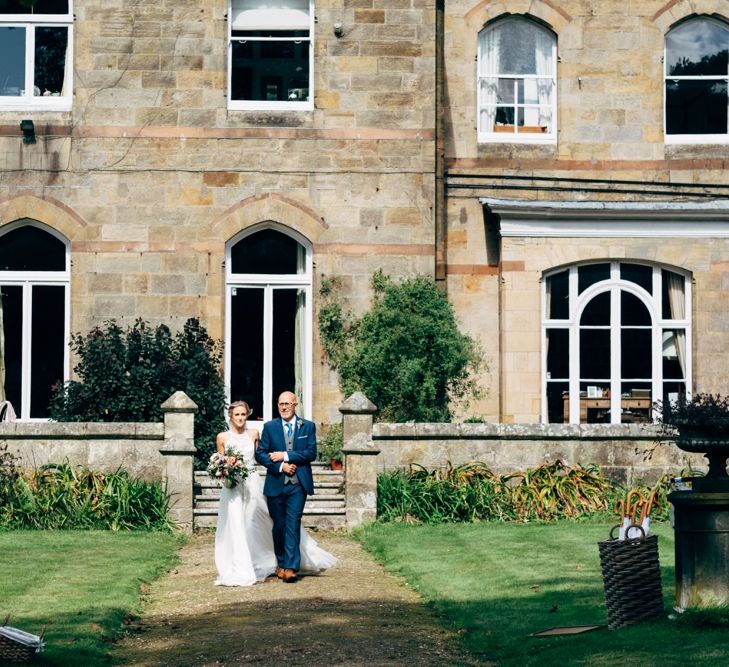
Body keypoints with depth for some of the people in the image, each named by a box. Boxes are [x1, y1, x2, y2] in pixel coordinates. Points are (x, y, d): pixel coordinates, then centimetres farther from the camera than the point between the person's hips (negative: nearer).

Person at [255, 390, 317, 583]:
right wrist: (280, 466, -12)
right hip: (275, 484, 2)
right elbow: (260, 454, 2)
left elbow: (311, 453, -3)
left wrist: (286, 456, -11)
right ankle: (281, 564, 20)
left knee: (293, 524, -9)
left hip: (298, 484, -2)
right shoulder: (269, 427, 8)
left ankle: (291, 567, -13)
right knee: (278, 526, 7)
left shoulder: (308, 426, 7)